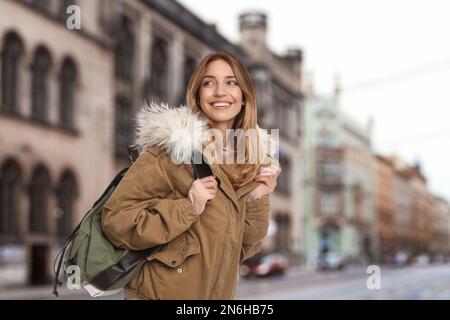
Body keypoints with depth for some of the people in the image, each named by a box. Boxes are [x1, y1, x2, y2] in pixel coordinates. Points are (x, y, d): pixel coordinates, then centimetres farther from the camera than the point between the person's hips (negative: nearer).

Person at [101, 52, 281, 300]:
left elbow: (243, 246, 6)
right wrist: (188, 208, -23)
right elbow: (116, 219, -18)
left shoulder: (252, 161, 2)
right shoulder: (177, 146, -14)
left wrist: (258, 198, -6)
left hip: (217, 292, 5)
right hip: (162, 291, -5)